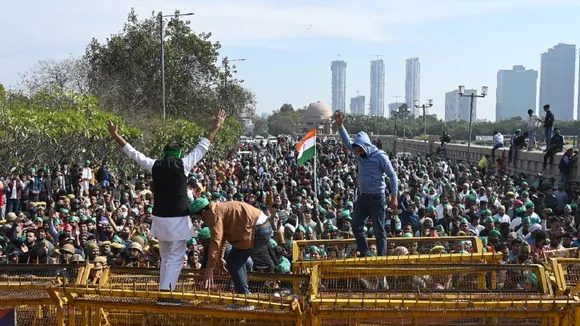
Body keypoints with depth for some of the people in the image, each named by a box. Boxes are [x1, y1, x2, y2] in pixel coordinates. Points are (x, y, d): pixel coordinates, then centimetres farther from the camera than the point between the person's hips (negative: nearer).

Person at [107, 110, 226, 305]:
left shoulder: (155, 166, 3)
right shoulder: (183, 164, -5)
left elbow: (133, 153, 11)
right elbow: (202, 148, 2)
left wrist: (115, 135, 22)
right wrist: (215, 128, 12)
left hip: (160, 218, 4)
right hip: (178, 219, -4)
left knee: (165, 258, 16)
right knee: (176, 258, -1)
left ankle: (163, 292, 16)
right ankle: (166, 293, -9)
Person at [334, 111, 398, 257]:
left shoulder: (380, 156, -12)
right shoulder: (360, 154, 7)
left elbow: (392, 176, -11)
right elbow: (347, 142, 13)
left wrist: (394, 197, -14)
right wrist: (340, 125, 4)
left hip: (377, 197, -7)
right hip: (363, 196, 7)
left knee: (379, 230, 0)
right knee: (356, 226, 5)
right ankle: (365, 254, 15)